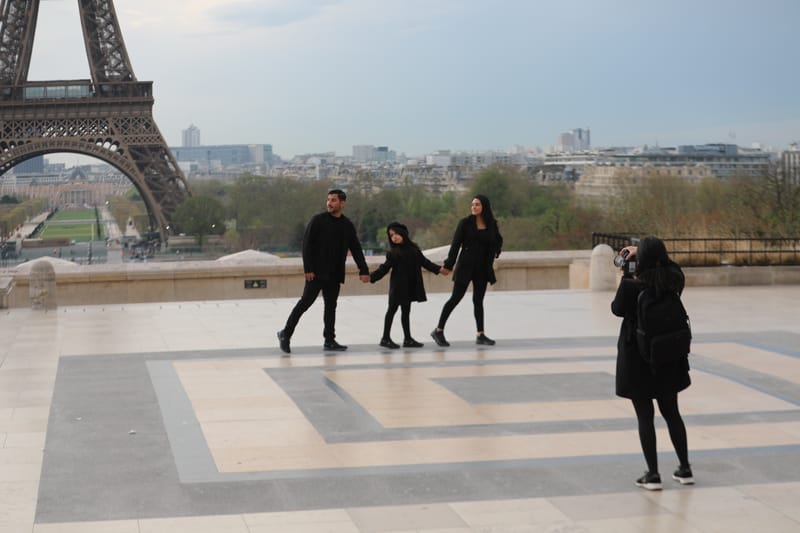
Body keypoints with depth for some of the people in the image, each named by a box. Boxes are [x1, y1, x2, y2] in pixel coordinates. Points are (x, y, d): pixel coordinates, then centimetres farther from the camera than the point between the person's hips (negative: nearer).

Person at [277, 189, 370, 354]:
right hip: (317, 272, -5)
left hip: (335, 274, 5)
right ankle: (285, 334, 2)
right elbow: (307, 244, -9)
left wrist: (363, 270, 4)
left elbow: (356, 249, 13)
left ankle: (329, 340, 16)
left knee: (331, 306, 9)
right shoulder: (318, 220, -5)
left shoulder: (348, 225, 9)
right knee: (305, 302, -6)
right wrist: (308, 269, -16)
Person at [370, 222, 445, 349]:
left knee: (406, 311, 11)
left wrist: (438, 269, 11)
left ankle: (408, 339, 17)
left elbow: (424, 261, 14)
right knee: (392, 309, -1)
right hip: (398, 285, -5)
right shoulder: (393, 252, -6)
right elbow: (385, 267, -8)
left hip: (410, 286, 5)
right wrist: (372, 277, -18)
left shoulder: (413, 248, 7)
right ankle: (385, 338, 5)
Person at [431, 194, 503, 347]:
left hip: (483, 268, 4)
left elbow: (498, 241, 22)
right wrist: (448, 265, -14)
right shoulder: (465, 223, -7)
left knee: (478, 300, 9)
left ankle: (480, 335, 13)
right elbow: (455, 244, -9)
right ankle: (438, 330, -1)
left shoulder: (492, 224, 3)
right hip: (466, 266, -4)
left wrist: (495, 253, 4)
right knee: (456, 297, -6)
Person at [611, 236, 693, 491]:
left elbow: (617, 309, -5)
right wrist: (645, 251, 21)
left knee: (645, 416, 4)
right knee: (671, 412, 17)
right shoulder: (675, 280, -6)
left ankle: (653, 474, 6)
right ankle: (685, 469, 23)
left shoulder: (631, 286, -21)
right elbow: (668, 264, 18)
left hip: (637, 357, -5)